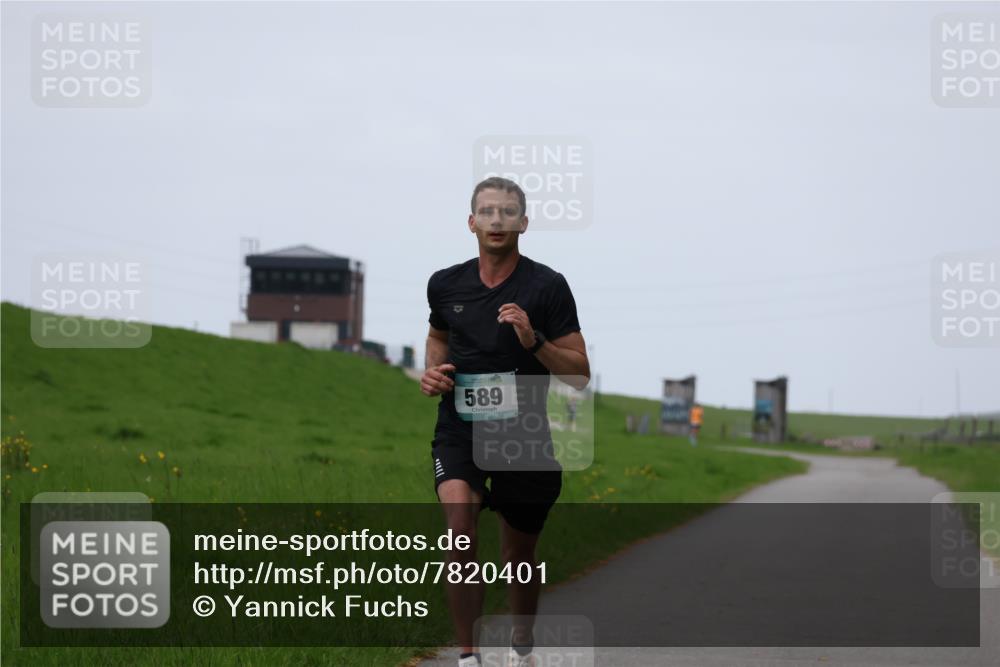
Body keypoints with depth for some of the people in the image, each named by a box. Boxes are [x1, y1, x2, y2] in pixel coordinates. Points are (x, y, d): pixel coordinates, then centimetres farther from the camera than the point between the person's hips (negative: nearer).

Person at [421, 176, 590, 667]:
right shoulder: (446, 285, 1)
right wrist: (432, 370, 4)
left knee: (519, 557, 13)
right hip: (459, 434, 1)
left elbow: (579, 374, -8)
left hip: (524, 438, -1)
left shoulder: (547, 286, -8)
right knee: (460, 531, -26)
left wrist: (535, 341, -24)